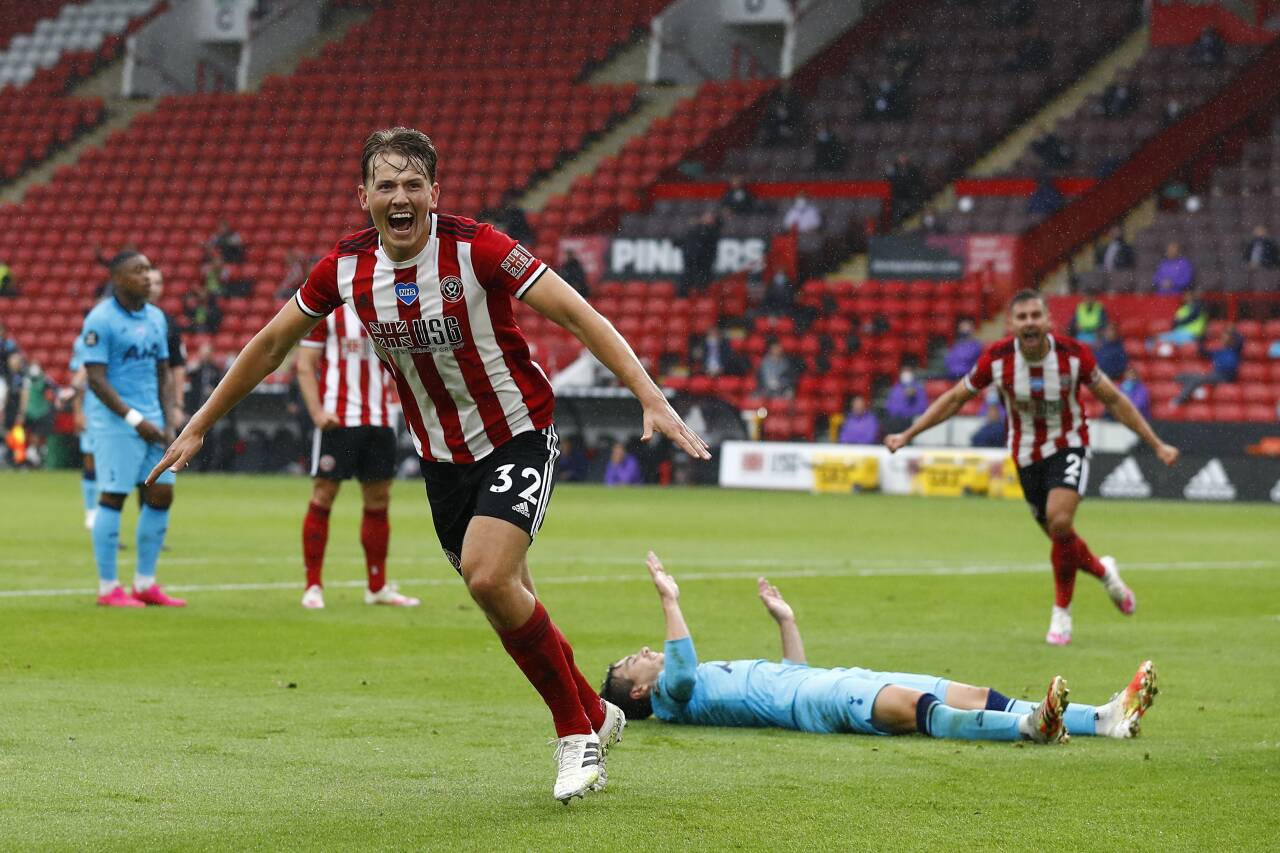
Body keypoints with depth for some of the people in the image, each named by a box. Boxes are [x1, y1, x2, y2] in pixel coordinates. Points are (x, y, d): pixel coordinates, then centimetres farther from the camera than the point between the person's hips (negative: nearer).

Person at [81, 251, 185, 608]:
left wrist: (169, 421, 5)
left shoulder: (156, 317, 13)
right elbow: (96, 379, -14)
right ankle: (108, 588, 1)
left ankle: (145, 584, 15)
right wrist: (135, 420, -18)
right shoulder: (101, 320, -10)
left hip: (150, 421, 7)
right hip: (114, 419, -7)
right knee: (113, 496, -6)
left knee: (161, 495, 5)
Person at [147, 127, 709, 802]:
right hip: (441, 458, 5)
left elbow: (578, 315, -21)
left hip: (517, 438, -5)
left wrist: (652, 399, -31)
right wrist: (200, 425, 12)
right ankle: (596, 716, 31)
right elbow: (273, 342, 7)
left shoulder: (474, 248, -21)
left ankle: (577, 729, -7)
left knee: (489, 578, -24)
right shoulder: (345, 267, -7)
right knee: (507, 601, 9)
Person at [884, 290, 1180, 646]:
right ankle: (1103, 570, 41)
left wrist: (1157, 445, -4)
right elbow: (955, 398, -1)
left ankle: (1061, 612, -4)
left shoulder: (1074, 355, -18)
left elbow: (1114, 400, -5)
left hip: (1069, 446, -2)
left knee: (1060, 523, -24)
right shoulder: (996, 359, -16)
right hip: (1026, 455, 2)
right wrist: (907, 434, -4)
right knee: (1060, 537, 6)